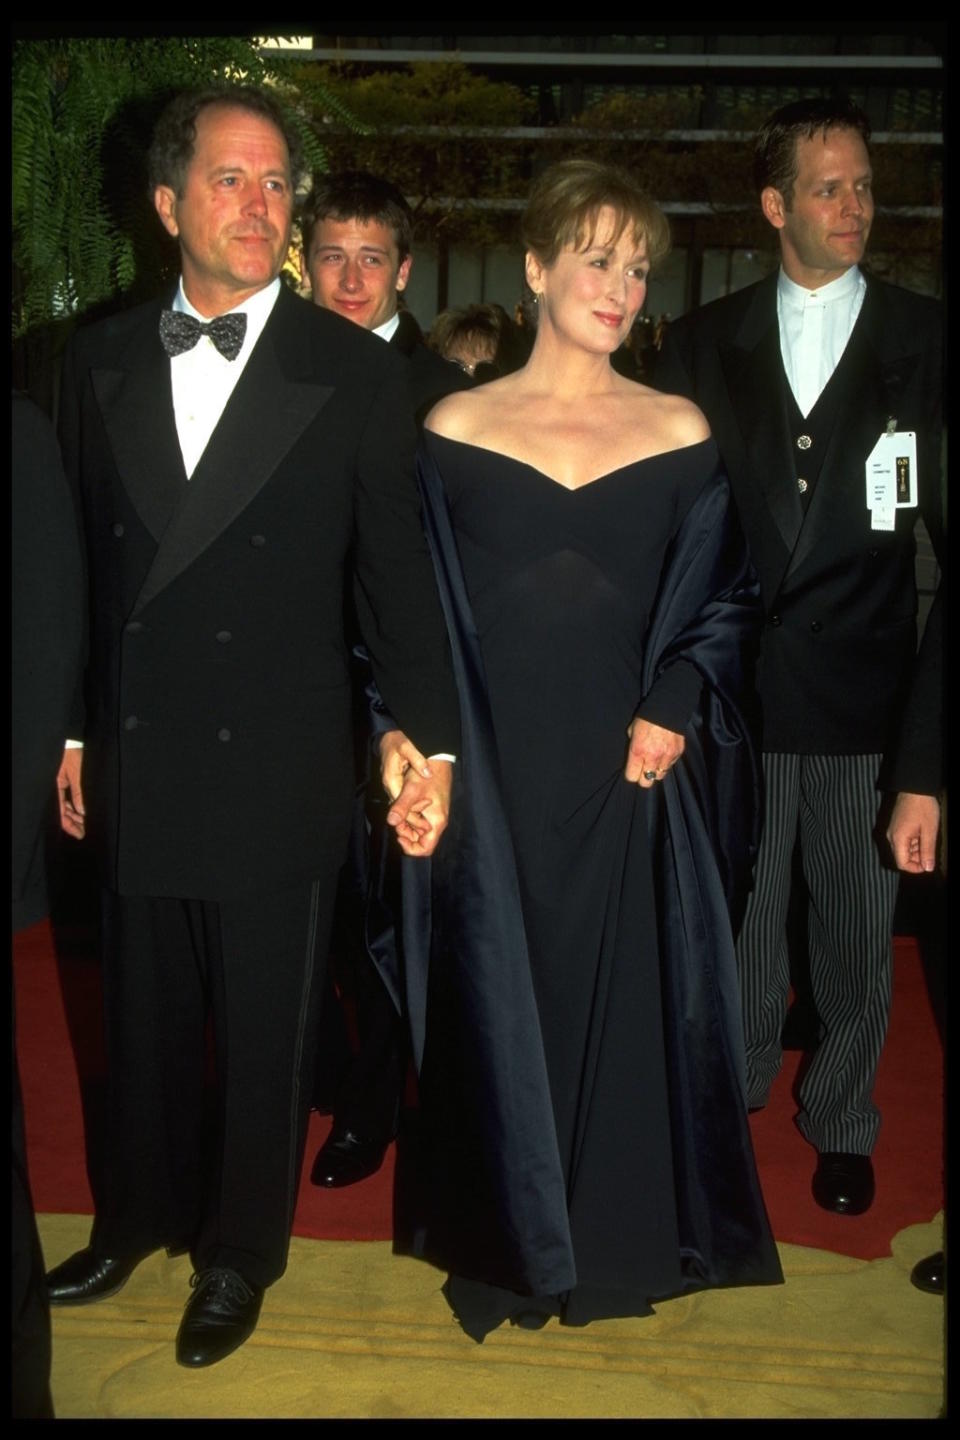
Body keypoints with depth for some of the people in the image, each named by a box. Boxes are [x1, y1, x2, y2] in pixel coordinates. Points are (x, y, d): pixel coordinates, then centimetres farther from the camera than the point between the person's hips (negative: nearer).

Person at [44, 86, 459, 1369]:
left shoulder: (355, 373, -4)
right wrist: (70, 735, 9)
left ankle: (240, 1253, 34)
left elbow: (397, 572, -4)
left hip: (277, 771, -3)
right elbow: (83, 562, 8)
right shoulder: (101, 361, 6)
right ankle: (140, 1216, 42)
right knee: (144, 1014, 17)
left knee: (266, 1031, 12)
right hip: (134, 766, 3)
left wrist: (432, 743, -8)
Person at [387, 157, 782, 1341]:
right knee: (496, 1003, 8)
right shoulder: (453, 427, 3)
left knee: (627, 1001, 8)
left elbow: (722, 599, 7)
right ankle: (505, 1242, 29)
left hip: (628, 768, 1)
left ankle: (621, 1239, 30)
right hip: (491, 772, 0)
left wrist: (674, 709, -8)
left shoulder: (681, 435, 5)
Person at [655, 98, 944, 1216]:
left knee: (858, 917, 10)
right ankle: (735, 1087, 33)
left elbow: (947, 517, 1)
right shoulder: (702, 344, 6)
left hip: (862, 678, 0)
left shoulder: (922, 338, 3)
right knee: (740, 908, 12)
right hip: (735, 679, 1)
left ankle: (842, 1120, 30)